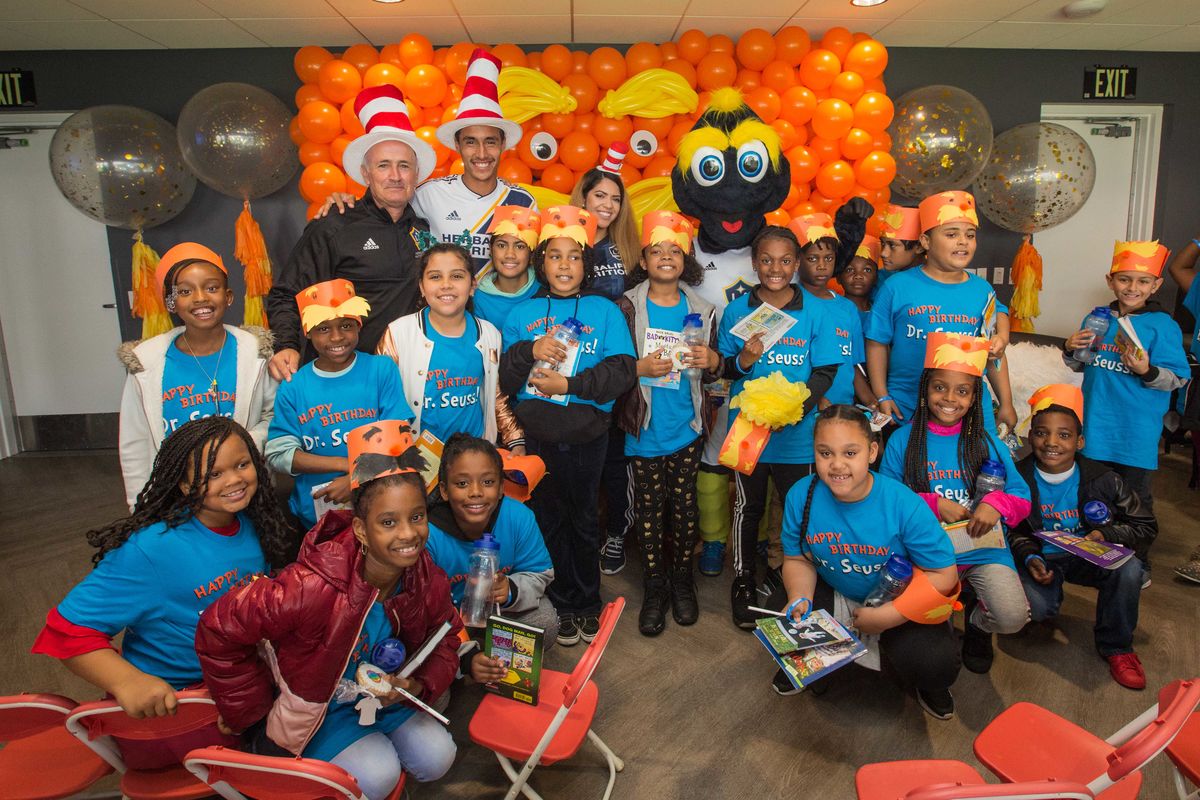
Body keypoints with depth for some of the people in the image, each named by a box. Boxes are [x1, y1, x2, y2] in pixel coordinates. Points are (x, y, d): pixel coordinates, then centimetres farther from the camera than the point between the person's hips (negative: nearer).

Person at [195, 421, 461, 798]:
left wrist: (419, 686, -23)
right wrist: (255, 718, -18)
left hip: (384, 696, 5)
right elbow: (217, 631, -29)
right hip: (314, 707, -4)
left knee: (436, 758, -6)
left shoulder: (429, 582, -20)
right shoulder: (312, 587, -40)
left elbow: (444, 642, -1)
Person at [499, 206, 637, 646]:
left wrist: (569, 385, -19)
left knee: (583, 520, 12)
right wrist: (530, 352, -18)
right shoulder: (522, 314, 4)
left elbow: (622, 371, -11)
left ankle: (589, 604, 31)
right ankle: (564, 606, 28)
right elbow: (503, 381, 0)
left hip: (587, 435, -1)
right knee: (550, 520, 11)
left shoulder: (605, 311, 0)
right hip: (537, 436, 2)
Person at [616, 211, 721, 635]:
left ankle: (682, 580, 27)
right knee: (649, 508, 6)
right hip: (644, 428, -2)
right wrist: (641, 368, -22)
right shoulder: (628, 306, -3)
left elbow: (712, 371, 12)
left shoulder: (701, 309, 5)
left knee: (684, 504, 8)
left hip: (686, 426, 2)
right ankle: (654, 588, 20)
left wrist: (711, 360, -10)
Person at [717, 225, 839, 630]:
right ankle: (743, 583, 28)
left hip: (797, 433, 0)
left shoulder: (813, 312, -1)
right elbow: (723, 367, 2)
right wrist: (743, 360, -21)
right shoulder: (737, 310, 0)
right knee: (747, 507, 12)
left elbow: (825, 371, -2)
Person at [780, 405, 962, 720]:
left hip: (901, 601, -2)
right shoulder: (801, 496, -19)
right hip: (834, 592, 3)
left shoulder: (903, 504, -28)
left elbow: (943, 574, -19)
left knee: (935, 664, -25)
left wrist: (885, 617, -23)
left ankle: (928, 684, 17)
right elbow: (797, 558, -3)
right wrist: (799, 598, -24)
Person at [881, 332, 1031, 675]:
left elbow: (1021, 495, 5)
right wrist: (933, 504, -14)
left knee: (1013, 617, -20)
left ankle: (976, 621, 19)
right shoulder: (903, 440, 0)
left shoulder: (986, 442, 5)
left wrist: (996, 503, -17)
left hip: (983, 547, 1)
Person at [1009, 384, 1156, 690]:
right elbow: (1013, 531, -3)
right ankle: (1052, 593, 14)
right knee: (1035, 608, -30)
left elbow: (1147, 526, -2)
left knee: (1129, 569, -29)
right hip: (1040, 558, -2)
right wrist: (1029, 559, -22)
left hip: (1088, 558, 2)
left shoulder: (1103, 480, -11)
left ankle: (1116, 646, -4)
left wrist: (1106, 534, -21)